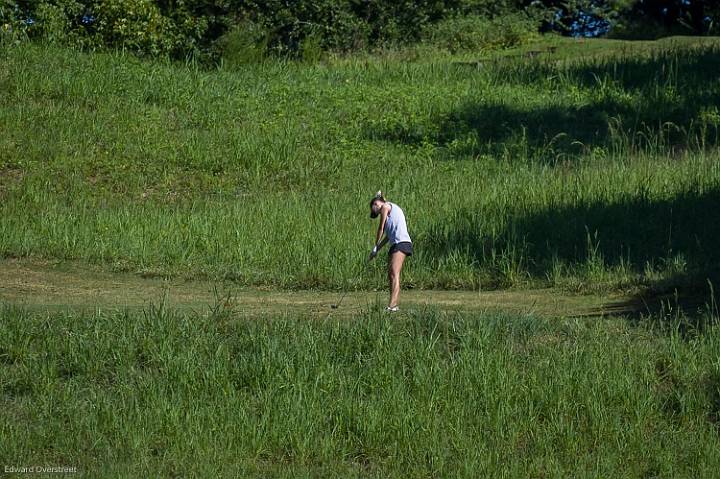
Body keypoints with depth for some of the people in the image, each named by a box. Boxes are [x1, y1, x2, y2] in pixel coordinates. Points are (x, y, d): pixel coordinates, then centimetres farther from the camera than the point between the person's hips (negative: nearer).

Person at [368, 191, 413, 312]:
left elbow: (381, 229, 3)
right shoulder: (392, 209, 27)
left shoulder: (385, 206, 2)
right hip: (396, 243, 10)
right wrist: (377, 250, 22)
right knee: (390, 275, 8)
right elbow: (388, 235, 25)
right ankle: (394, 305, 7)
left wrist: (376, 247, 13)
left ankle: (391, 306, -27)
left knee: (394, 274, -18)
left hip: (401, 242, -10)